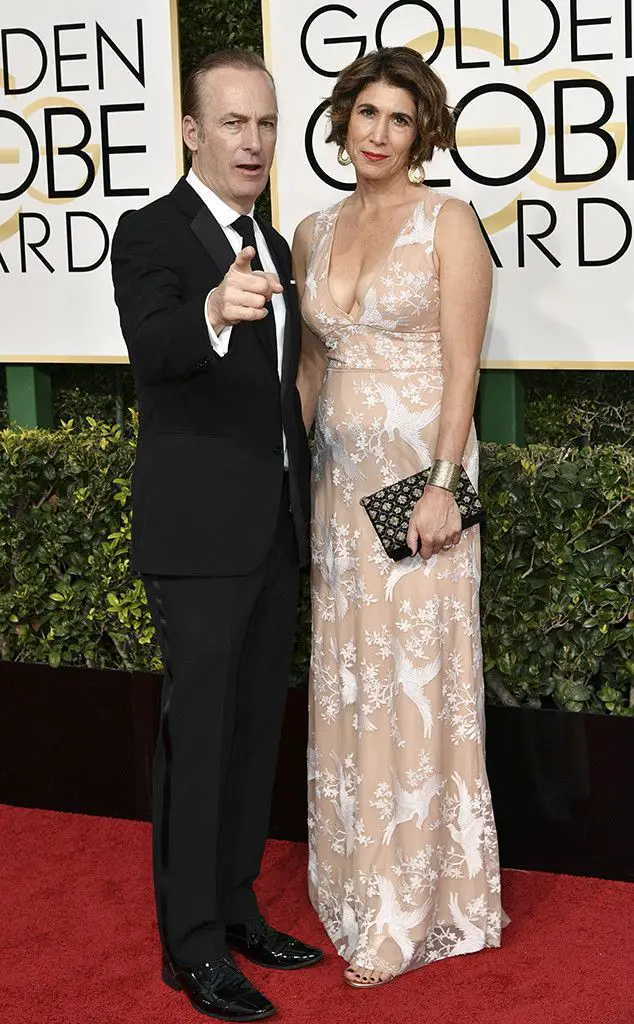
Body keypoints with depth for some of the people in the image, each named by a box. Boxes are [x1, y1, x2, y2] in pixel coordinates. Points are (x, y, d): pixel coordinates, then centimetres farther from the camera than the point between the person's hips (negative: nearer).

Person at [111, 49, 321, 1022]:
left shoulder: (273, 246, 14)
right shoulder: (149, 233, -10)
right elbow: (153, 347, -30)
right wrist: (213, 311, -51)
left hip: (277, 529, 8)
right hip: (200, 532, -8)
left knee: (257, 725, 14)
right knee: (199, 731, -2)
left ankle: (235, 906, 26)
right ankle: (192, 942, 8)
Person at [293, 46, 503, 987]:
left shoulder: (447, 222, -5)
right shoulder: (314, 233, 11)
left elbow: (463, 363, -11)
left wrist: (442, 483, -18)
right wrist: (296, 470, 11)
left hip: (419, 470, -6)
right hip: (340, 475, 6)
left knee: (417, 673, -1)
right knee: (347, 676, 11)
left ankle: (414, 906, 11)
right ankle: (356, 876, 25)